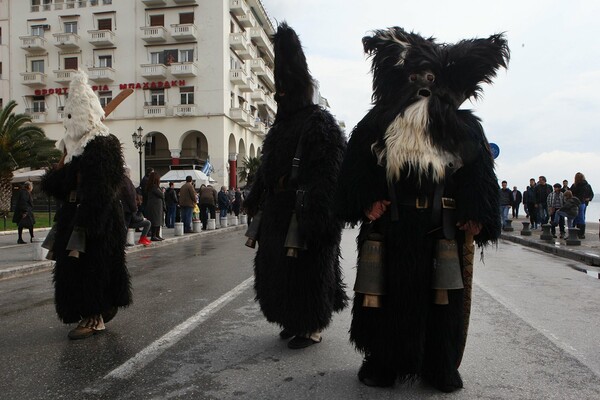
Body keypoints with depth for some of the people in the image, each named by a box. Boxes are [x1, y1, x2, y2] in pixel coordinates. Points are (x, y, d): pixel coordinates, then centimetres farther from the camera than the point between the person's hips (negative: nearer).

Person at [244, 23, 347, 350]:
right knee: (279, 267, 14)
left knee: (306, 268, -1)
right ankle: (294, 322, 30)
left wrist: (312, 214, -26)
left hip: (303, 212, -9)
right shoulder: (282, 125, 17)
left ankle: (311, 328, 15)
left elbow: (327, 174, -19)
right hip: (278, 212, 9)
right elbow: (266, 170, 19)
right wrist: (257, 203, 15)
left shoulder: (320, 123, -9)